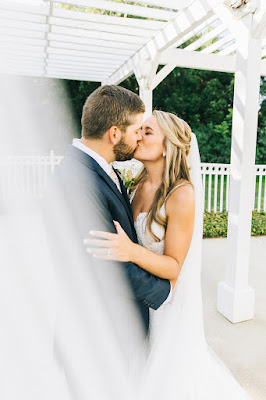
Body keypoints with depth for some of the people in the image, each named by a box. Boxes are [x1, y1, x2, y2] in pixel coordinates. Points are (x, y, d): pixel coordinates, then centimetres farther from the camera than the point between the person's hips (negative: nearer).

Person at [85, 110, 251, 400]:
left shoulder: (182, 195, -25)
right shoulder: (140, 185, -4)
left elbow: (173, 267, -23)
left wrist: (131, 251, -38)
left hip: (169, 297, -6)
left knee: (165, 374, 17)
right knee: (141, 367, 27)